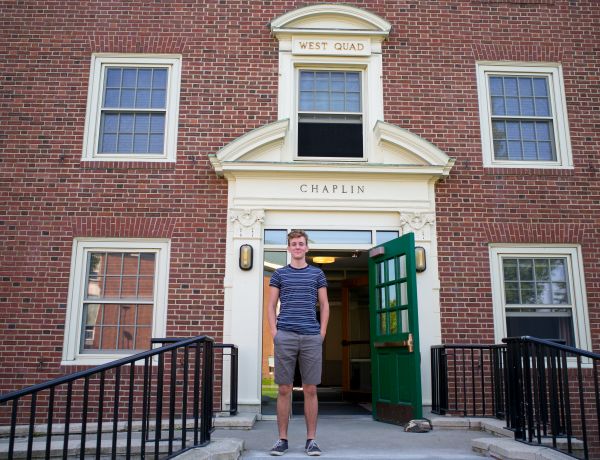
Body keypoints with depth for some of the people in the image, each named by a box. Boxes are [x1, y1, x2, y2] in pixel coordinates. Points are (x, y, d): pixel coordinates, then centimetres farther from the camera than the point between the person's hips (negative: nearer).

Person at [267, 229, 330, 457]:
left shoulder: (317, 274, 12)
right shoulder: (280, 274, 11)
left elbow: (324, 305, 12)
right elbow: (271, 306, 10)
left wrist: (322, 332, 2)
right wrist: (274, 332, -2)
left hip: (311, 337, 0)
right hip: (285, 336, 0)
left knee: (310, 390, 2)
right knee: (284, 389, 2)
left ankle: (311, 439, 11)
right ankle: (282, 439, 11)